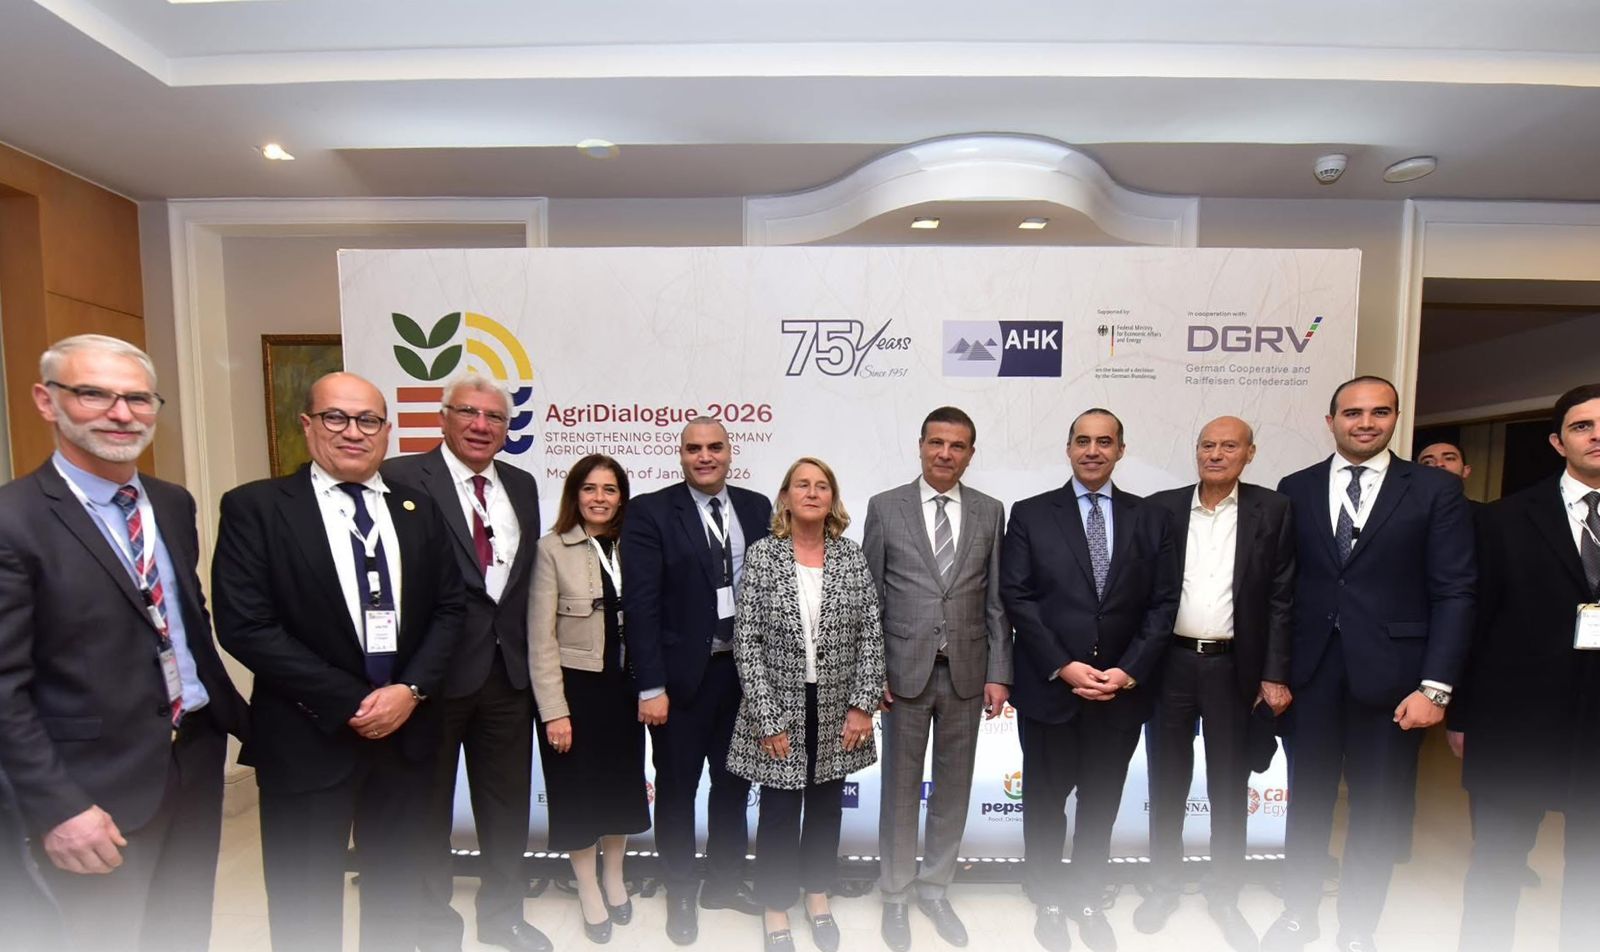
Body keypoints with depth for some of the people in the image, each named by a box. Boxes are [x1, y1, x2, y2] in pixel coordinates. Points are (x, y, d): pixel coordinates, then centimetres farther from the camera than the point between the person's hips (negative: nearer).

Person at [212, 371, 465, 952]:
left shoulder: (418, 510, 5)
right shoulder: (254, 507, -7)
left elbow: (448, 607, 4)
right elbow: (245, 626, -13)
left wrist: (411, 689, -11)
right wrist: (349, 703, -15)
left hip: (408, 729, 4)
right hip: (308, 736, -3)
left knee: (397, 883, 19)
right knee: (307, 899, 12)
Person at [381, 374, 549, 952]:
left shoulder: (521, 486, 7)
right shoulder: (404, 478, -11)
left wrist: (525, 648, 7)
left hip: (508, 669, 5)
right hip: (435, 669, -5)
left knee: (507, 803, 19)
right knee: (429, 806, 16)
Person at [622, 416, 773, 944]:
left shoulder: (756, 507, 3)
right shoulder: (651, 512, -10)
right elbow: (640, 604, -13)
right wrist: (650, 686, -16)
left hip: (745, 669, 4)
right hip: (683, 674, -4)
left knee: (733, 782, 20)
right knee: (677, 789, 13)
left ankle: (726, 881, 41)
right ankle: (680, 894, 35)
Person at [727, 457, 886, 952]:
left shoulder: (852, 557, -2)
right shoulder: (761, 555, -9)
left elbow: (871, 635, -1)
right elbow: (747, 641, -10)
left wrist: (863, 705, -7)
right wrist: (766, 718, -13)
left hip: (837, 710, 3)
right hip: (780, 708, -2)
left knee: (826, 806, 18)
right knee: (779, 811, 10)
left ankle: (818, 897, 41)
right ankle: (777, 911, 32)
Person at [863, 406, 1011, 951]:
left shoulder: (990, 512, 3)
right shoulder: (885, 507, -3)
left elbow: (996, 600, 4)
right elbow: (869, 597, -2)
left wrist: (998, 673, 0)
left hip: (967, 673, 2)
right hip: (905, 671, -2)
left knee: (953, 787, 15)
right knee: (900, 788, 10)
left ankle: (934, 890, 35)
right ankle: (895, 896, 31)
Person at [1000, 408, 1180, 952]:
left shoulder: (1150, 519, 5)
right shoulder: (1031, 515, -2)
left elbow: (1163, 604, 2)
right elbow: (1017, 599, -7)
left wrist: (1129, 670, -9)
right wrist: (1063, 667, -13)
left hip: (1122, 691, 2)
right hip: (1048, 688, -2)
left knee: (1102, 803, 16)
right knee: (1046, 801, 12)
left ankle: (1089, 901, 37)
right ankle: (1049, 903, 33)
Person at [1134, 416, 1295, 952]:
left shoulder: (1271, 511, -1)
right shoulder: (1161, 507, 0)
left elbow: (1281, 598, -2)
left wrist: (1275, 675, -5)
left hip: (1234, 667, 0)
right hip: (1170, 664, 1)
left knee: (1230, 788, 13)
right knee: (1167, 783, 13)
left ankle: (1224, 896, 31)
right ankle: (1165, 886, 30)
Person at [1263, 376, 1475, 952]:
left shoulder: (1436, 489, 0)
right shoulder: (1295, 489, 4)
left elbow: (1454, 593, -4)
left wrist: (1436, 686, -10)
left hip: (1390, 674, -1)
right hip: (1309, 672, 1)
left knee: (1379, 811, 12)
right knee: (1307, 801, 13)